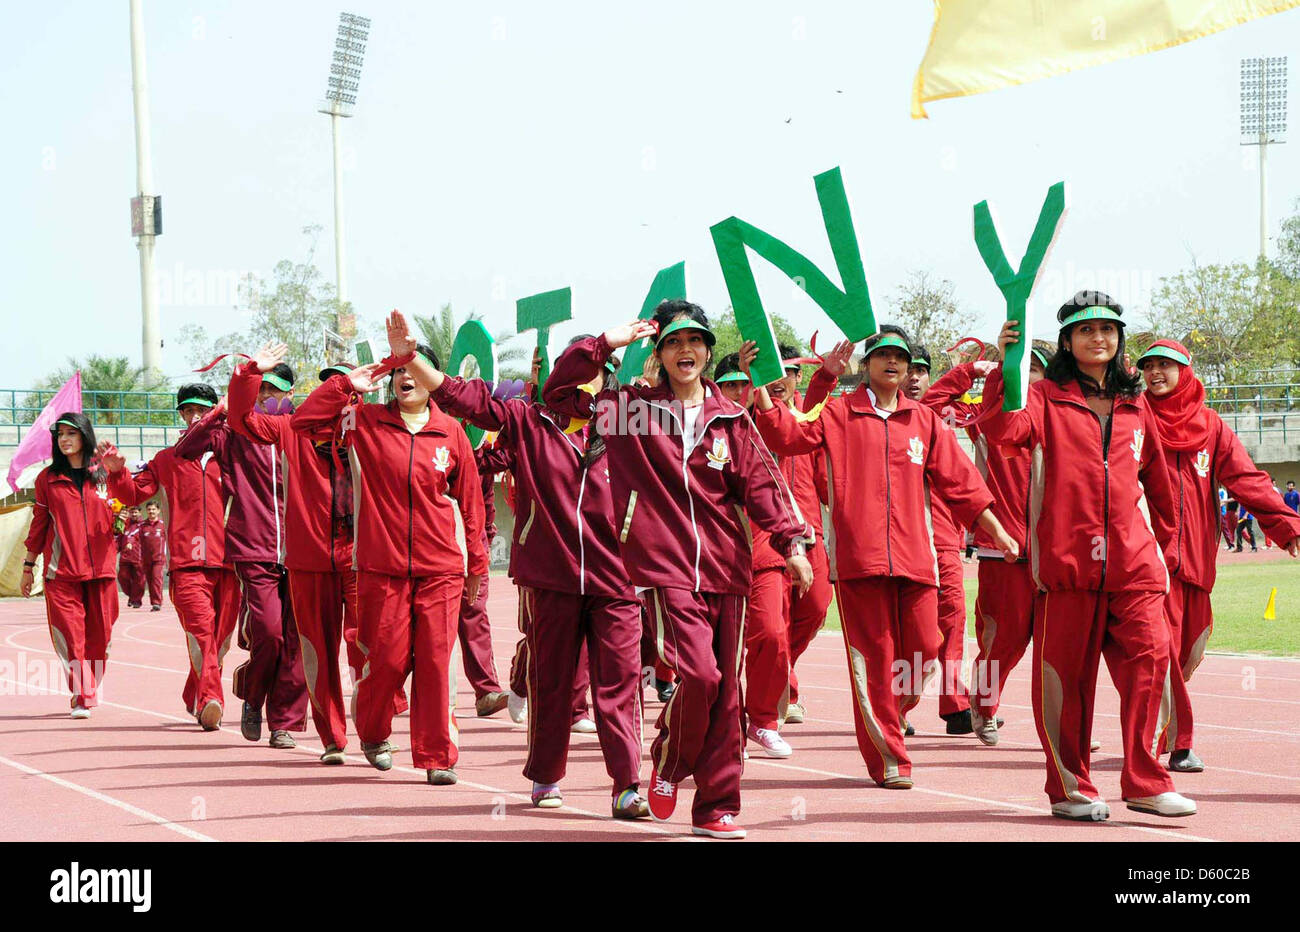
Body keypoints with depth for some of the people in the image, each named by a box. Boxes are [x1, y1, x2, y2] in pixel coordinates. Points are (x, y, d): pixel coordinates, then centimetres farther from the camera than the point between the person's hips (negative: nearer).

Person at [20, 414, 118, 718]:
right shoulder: (48, 478, 9)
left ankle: (90, 690, 17)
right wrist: (28, 567, 11)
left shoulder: (104, 474, 9)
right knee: (69, 633, -10)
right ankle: (81, 697, -9)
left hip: (100, 567, 1)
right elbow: (39, 525, 12)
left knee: (99, 635, 1)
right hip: (60, 569, -1)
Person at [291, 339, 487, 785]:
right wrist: (346, 384, -4)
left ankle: (437, 757, 3)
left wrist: (476, 565, 14)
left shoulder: (451, 433, 6)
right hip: (382, 568, 0)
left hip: (441, 568, 0)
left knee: (435, 661, -4)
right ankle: (372, 731, 30)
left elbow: (470, 502, 12)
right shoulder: (365, 421, 5)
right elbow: (303, 420, 1)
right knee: (388, 659, 1)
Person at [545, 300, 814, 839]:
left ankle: (715, 808, 12)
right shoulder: (632, 407, 5)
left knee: (726, 691, 3)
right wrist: (606, 344, -2)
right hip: (667, 567, -3)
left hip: (725, 569, 3)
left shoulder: (730, 418, 9)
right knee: (698, 674, -19)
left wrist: (790, 539, -8)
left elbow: (759, 483, 4)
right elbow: (558, 394, 4)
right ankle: (669, 763, 10)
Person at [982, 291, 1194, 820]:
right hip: (1066, 555, -3)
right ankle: (1070, 788, 11)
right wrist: (1006, 368, -24)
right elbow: (1002, 429, -15)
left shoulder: (1135, 408, 17)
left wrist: (1165, 543, 26)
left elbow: (1157, 482, 26)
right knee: (1066, 672, 1)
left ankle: (1145, 782, -5)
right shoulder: (1047, 398, 5)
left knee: (1148, 656, -10)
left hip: (1134, 562, 3)